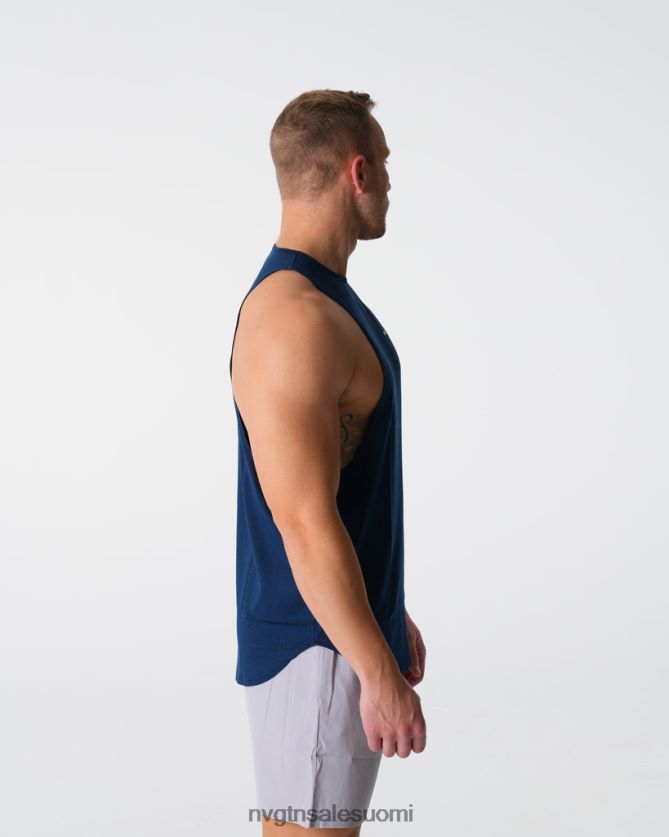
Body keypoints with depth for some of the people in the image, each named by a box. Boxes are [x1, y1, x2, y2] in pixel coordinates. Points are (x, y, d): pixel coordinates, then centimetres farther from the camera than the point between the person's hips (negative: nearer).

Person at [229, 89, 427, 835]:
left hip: (344, 620, 10)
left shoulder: (322, 296, 11)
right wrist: (380, 670, -21)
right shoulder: (296, 319, -22)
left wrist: (388, 617, 20)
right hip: (316, 641, -10)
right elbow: (304, 521, -25)